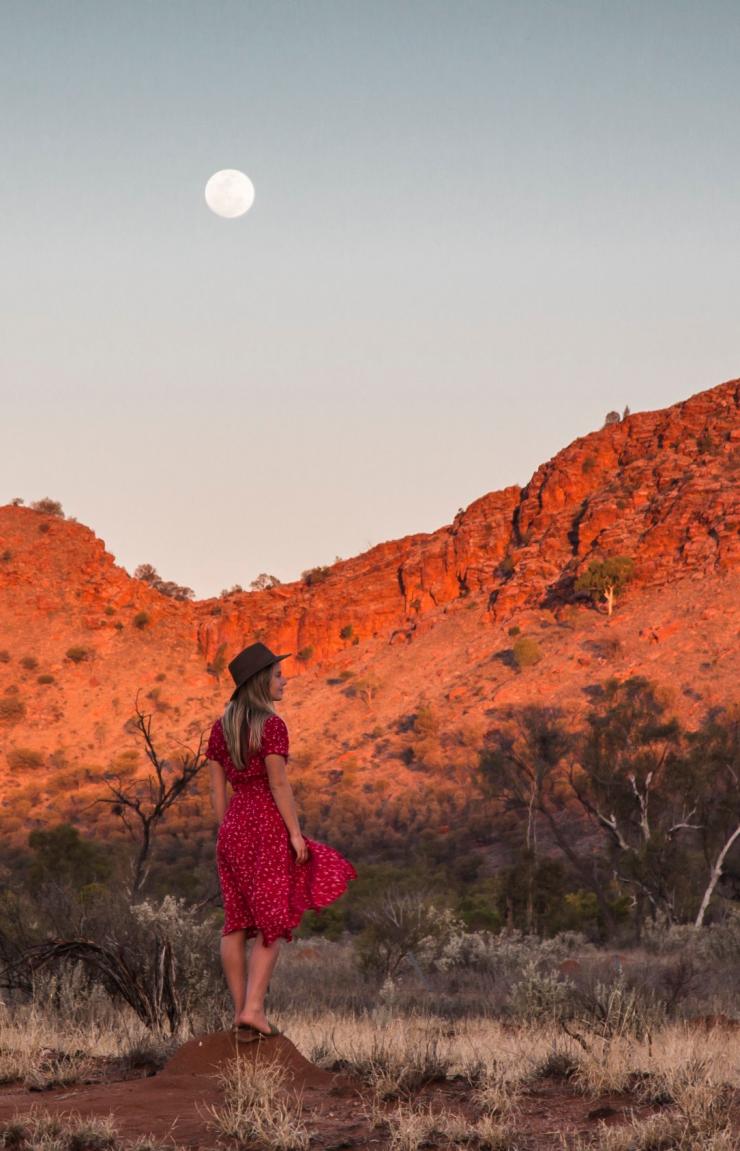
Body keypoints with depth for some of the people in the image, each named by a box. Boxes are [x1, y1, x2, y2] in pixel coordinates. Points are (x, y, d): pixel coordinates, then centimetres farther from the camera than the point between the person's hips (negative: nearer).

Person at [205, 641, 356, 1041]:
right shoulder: (271, 725, -12)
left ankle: (241, 1012, 8)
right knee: (273, 921, -1)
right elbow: (279, 783, -16)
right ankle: (254, 1008, -11)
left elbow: (216, 787, 11)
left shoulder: (221, 727, 10)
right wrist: (296, 833, -12)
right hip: (267, 824, -7)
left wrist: (227, 834, 17)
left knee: (237, 922, 8)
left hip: (233, 826, 7)